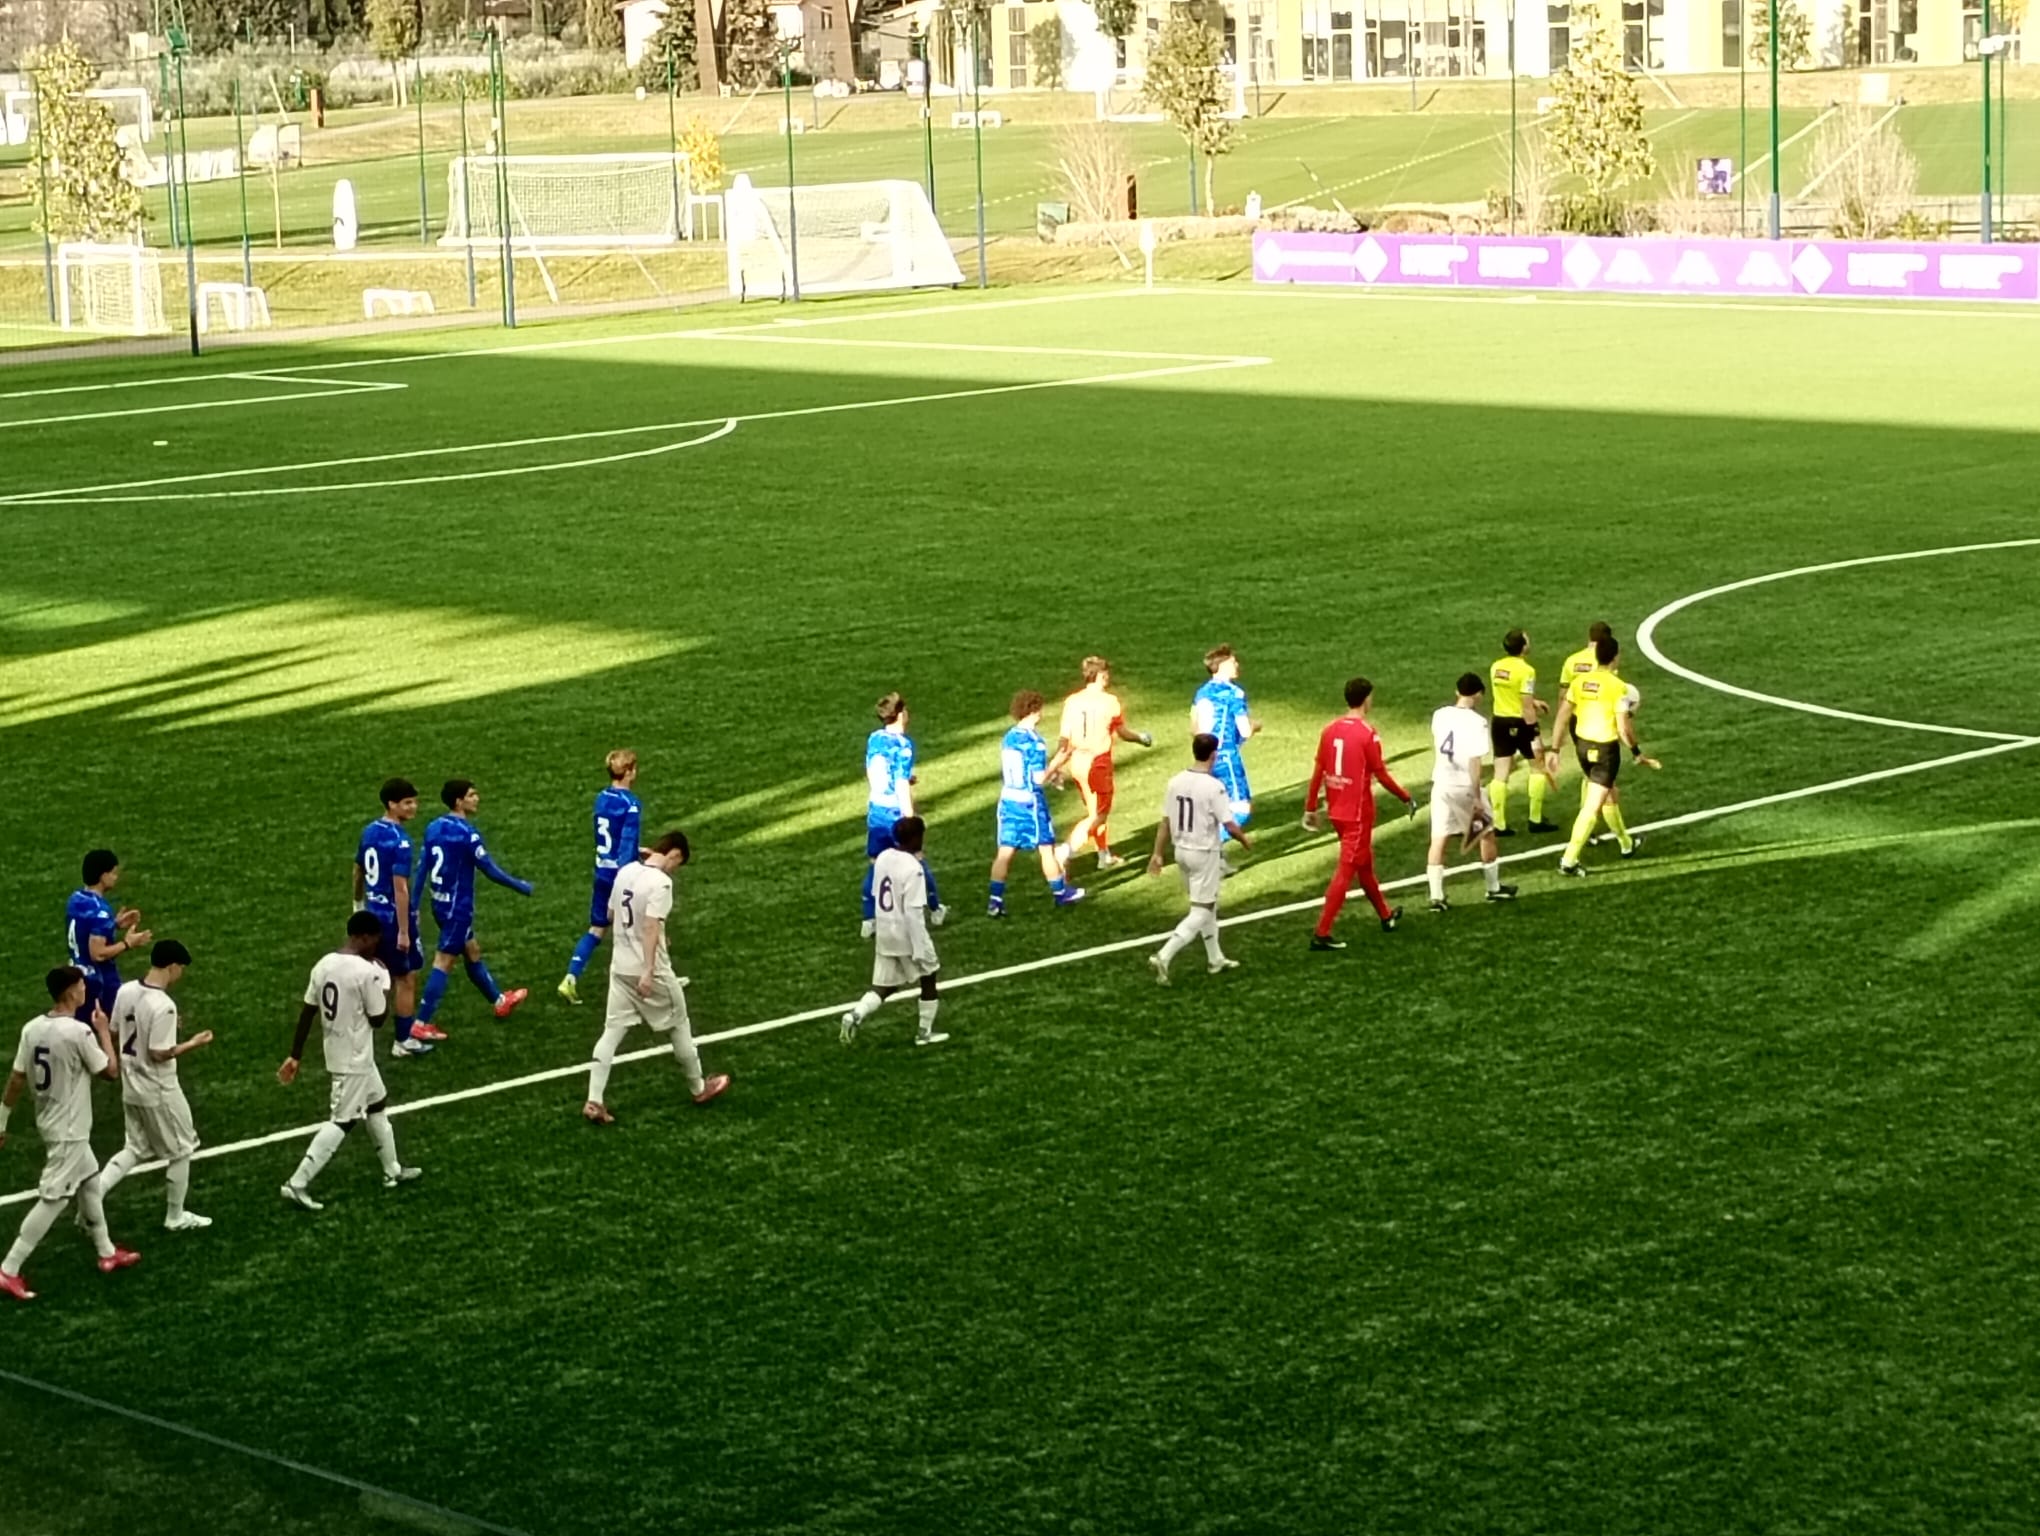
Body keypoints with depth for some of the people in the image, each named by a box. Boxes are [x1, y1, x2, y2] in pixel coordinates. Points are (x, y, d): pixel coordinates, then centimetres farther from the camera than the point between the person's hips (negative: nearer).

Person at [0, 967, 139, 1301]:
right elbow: (112, 1073, -12)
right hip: (69, 1130, -9)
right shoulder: (79, 1032, -24)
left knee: (89, 1181, 23)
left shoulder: (32, 1029, -2)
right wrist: (103, 1031, -1)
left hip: (50, 1123, 9)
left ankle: (106, 1253, 37)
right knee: (52, 1199, -4)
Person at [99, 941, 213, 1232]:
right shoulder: (163, 1005, -26)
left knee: (136, 1148, 21)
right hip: (159, 1091, -7)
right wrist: (193, 1044, -13)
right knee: (181, 1151, 12)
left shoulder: (126, 992, -2)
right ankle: (175, 1217, 23)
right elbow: (159, 1054, -24)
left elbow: (114, 1036, 8)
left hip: (131, 1087, 7)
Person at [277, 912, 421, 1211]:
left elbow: (306, 1013, 4)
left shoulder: (324, 965, 0)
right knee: (342, 1121, -2)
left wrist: (295, 1056, 10)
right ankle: (298, 1184, -6)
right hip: (355, 1060, -9)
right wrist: (385, 983, -1)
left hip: (337, 1054, 9)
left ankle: (392, 1171, 37)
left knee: (378, 1103, 24)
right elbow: (378, 1018, -15)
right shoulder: (366, 971, -22)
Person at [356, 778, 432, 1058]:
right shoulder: (400, 841, -22)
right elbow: (400, 889, -24)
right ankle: (404, 1041, 12)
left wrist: (359, 903, 33)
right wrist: (404, 931, -22)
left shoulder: (369, 831, 4)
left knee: (386, 975, 19)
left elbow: (358, 871, 17)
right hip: (395, 916, -8)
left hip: (374, 912, 8)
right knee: (406, 979, 5)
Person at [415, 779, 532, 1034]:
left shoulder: (433, 829, 4)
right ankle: (421, 1022, -6)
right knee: (443, 963, -5)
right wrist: (521, 886, -1)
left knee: (472, 951, 22)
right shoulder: (467, 834, -19)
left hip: (440, 905, 9)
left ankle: (500, 1001, 39)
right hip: (458, 907, -9)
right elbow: (490, 870, -14)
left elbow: (422, 869, 7)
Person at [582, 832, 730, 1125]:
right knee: (679, 1025, 13)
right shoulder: (660, 882, -18)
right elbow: (651, 927, -26)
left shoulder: (625, 872, 5)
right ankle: (699, 1088, 30)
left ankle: (594, 1102, -2)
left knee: (612, 1032, 6)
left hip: (620, 967, 7)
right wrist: (648, 972, -29)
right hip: (650, 971, -7)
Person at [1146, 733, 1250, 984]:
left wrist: (1158, 854, 11)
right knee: (1201, 912, -1)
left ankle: (1215, 959, 33)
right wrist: (1245, 842, 1)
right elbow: (1230, 826, -18)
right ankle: (1164, 956, -15)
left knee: (1208, 906, 23)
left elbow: (1164, 821, 4)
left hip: (1182, 851, 7)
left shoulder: (1175, 782, -1)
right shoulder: (1214, 787, -20)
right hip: (1205, 854, -7)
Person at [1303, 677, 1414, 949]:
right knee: (1346, 870, -3)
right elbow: (1381, 776, -12)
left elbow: (1318, 772, 5)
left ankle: (1386, 915, 39)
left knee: (1364, 864, 22)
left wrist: (1310, 808, 13)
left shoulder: (1330, 730, 2)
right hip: (1358, 813, -7)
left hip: (1336, 811, 7)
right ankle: (1321, 934, -7)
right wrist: (1407, 798, 1)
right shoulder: (1367, 733, -15)